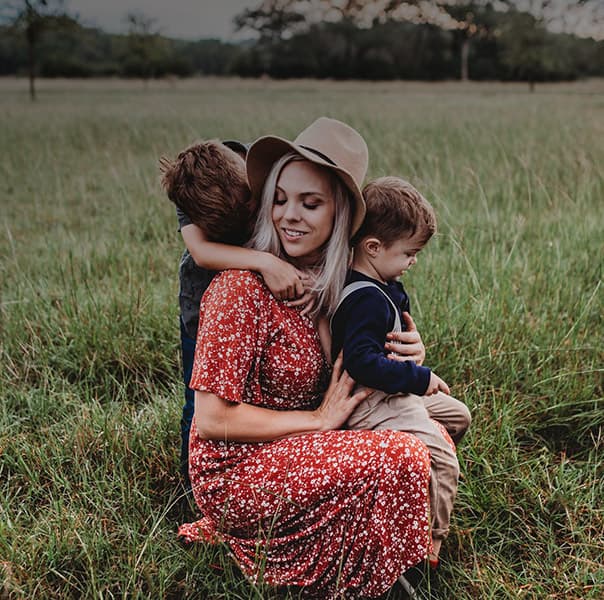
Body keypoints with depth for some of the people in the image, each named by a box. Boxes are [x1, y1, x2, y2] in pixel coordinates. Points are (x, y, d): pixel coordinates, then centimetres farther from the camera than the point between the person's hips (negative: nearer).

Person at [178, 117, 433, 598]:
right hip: (235, 471, -8)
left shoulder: (327, 279, 1)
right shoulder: (243, 288, -21)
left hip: (294, 450, 8)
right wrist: (319, 419, -16)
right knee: (398, 459, -21)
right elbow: (212, 420, -22)